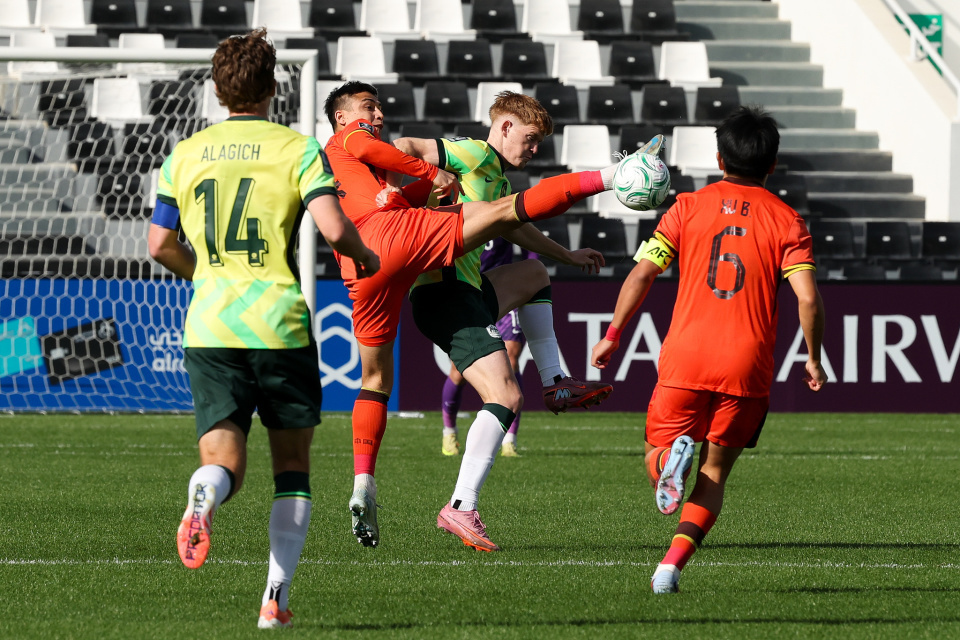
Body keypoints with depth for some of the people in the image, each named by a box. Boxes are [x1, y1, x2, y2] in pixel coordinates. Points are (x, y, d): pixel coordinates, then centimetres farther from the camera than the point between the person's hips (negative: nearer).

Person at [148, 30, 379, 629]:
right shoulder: (297, 149, -1)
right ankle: (277, 597, 4)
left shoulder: (185, 154, 9)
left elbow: (161, 244, 13)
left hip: (209, 326, 2)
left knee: (223, 460, 0)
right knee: (293, 461, 13)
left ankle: (204, 495, -38)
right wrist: (364, 256, 10)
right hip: (280, 325, -2)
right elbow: (334, 228, -12)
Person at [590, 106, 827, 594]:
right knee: (714, 472, 13)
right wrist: (813, 360, 7)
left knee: (655, 452, 16)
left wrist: (613, 335, 12)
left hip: (684, 357, 0)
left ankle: (671, 459, -22)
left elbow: (641, 275, 2)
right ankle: (672, 563, -6)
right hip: (748, 366, 0)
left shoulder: (688, 208, 7)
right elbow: (807, 297, -6)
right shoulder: (786, 220, 4)